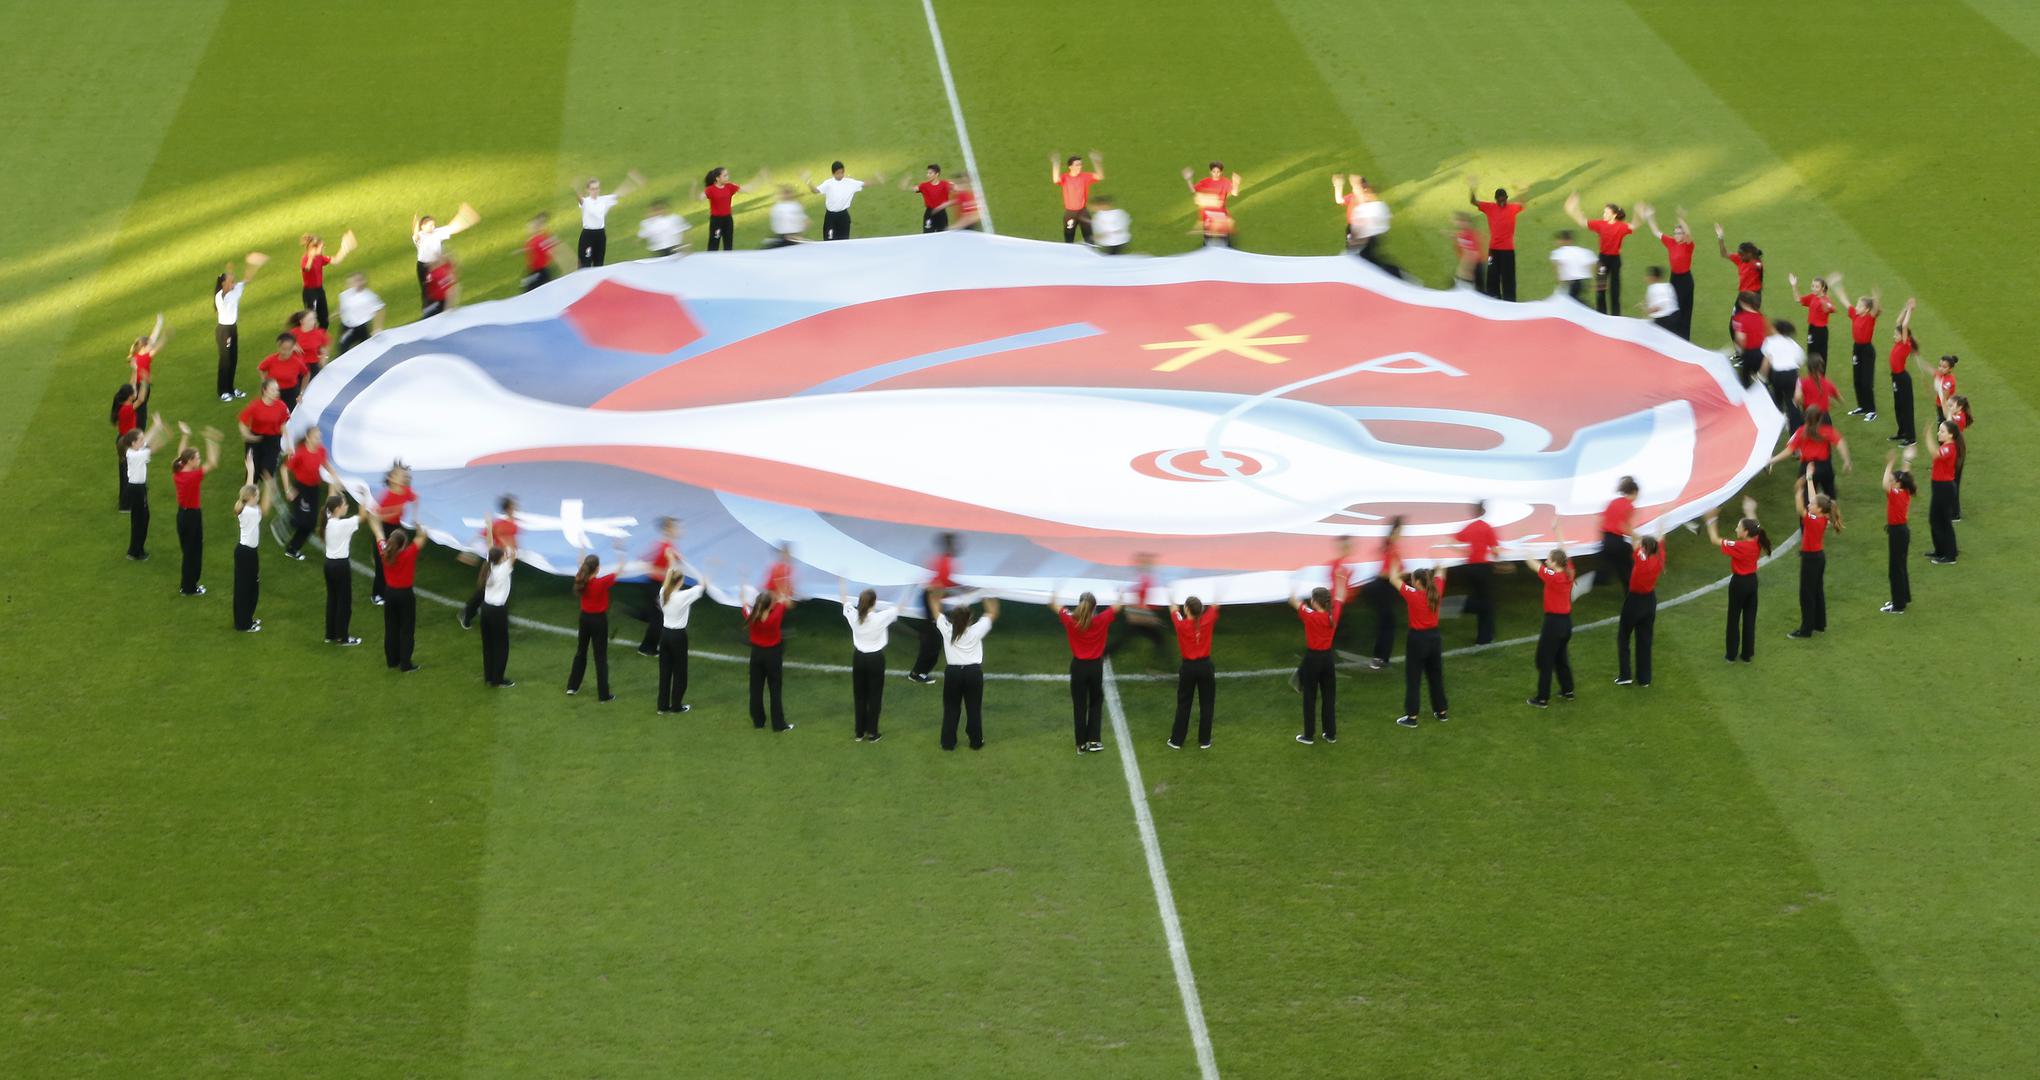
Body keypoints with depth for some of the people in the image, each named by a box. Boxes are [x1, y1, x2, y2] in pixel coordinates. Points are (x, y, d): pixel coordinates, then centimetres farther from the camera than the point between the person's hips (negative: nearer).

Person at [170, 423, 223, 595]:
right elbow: (212, 463, -26)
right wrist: (211, 443, -22)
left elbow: (181, 455, 13)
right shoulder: (193, 476, -25)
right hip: (193, 515, -8)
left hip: (182, 514, 8)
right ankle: (190, 588, 15)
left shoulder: (177, 473, -5)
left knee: (187, 550, 21)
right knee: (194, 552, 7)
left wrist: (185, 436, 16)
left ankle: (185, 584, 31)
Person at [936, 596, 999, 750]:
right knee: (974, 708, 10)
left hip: (952, 672, 1)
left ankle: (948, 742, 15)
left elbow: (936, 610, 5)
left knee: (951, 708, 12)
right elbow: (992, 613, 3)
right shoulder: (976, 631, -10)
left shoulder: (947, 630, -9)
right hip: (973, 672, -1)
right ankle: (976, 742, 18)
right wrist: (990, 598, 12)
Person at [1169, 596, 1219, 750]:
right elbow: (1213, 608, 11)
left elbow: (1174, 610, 10)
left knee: (1183, 705, 11)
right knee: (1206, 705, 11)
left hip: (1188, 667, -1)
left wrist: (1174, 607, 33)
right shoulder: (1207, 622, -11)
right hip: (1205, 666, 1)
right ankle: (1204, 741, 15)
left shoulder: (1181, 625, -13)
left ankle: (1176, 740, 16)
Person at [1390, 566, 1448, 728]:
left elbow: (1393, 579, -10)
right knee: (1436, 676, 18)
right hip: (1434, 637, 6)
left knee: (1412, 679, 3)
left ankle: (1411, 717, 4)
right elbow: (1440, 574, 13)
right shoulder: (1436, 593, -6)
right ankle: (1441, 712, 27)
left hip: (1418, 639, -6)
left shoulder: (1413, 595, -20)